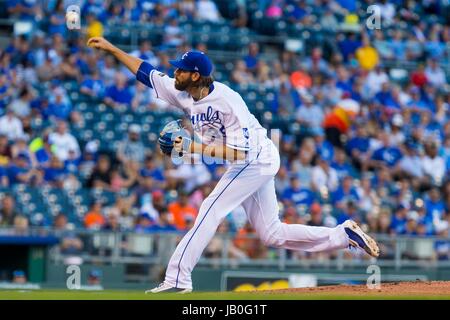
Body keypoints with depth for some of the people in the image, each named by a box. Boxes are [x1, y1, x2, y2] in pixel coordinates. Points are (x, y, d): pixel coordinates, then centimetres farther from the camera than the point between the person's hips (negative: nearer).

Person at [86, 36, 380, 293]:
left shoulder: (228, 102, -26)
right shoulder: (184, 94, -3)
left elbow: (240, 152, -29)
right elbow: (148, 73, 7)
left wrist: (191, 147, -31)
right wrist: (111, 48, 3)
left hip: (256, 160, -9)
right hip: (254, 165, 9)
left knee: (210, 211, -16)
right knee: (272, 234, 10)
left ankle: (177, 279, -18)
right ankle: (345, 234, 13)